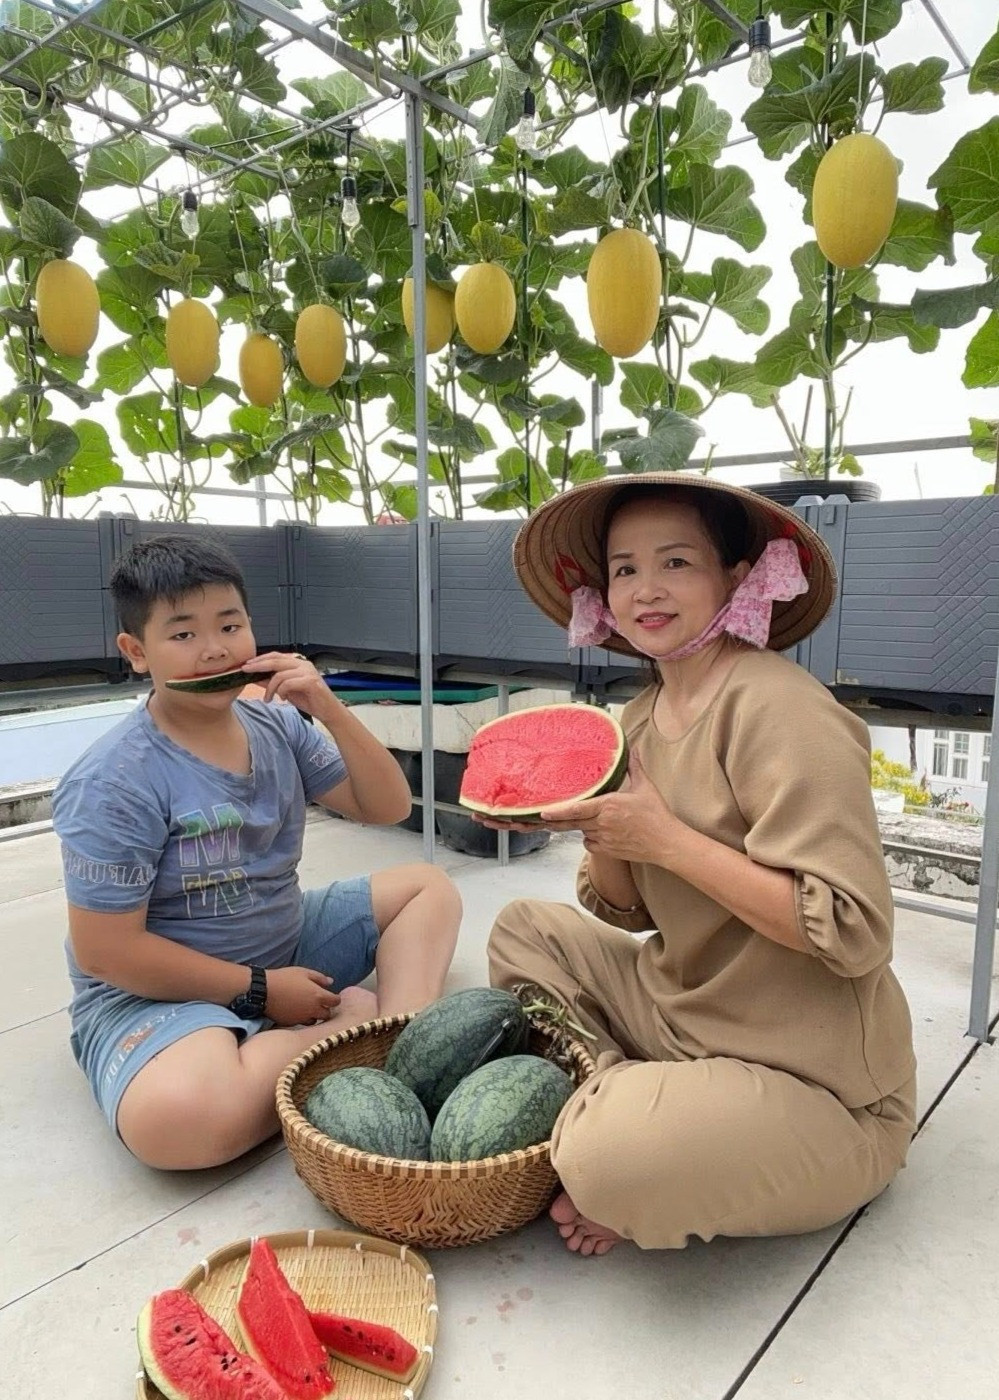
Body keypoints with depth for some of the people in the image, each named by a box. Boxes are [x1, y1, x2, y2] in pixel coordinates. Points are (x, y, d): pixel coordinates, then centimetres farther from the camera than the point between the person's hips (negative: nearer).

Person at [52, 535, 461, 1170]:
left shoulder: (277, 725, -3)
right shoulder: (113, 783, -21)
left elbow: (387, 807, -1)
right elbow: (103, 950, -19)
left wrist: (330, 710, -17)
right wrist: (260, 990, -17)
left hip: (286, 946, 7)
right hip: (157, 987, -7)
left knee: (428, 887, 6)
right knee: (180, 1118, -37)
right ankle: (358, 1020, -12)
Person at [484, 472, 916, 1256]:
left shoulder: (778, 709, -21)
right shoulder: (641, 719, 3)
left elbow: (853, 935, -27)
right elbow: (630, 913, 8)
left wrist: (665, 839, -26)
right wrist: (595, 829, -12)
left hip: (815, 1085, -8)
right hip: (682, 1018, 8)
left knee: (608, 1161, -31)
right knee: (527, 930, 10)